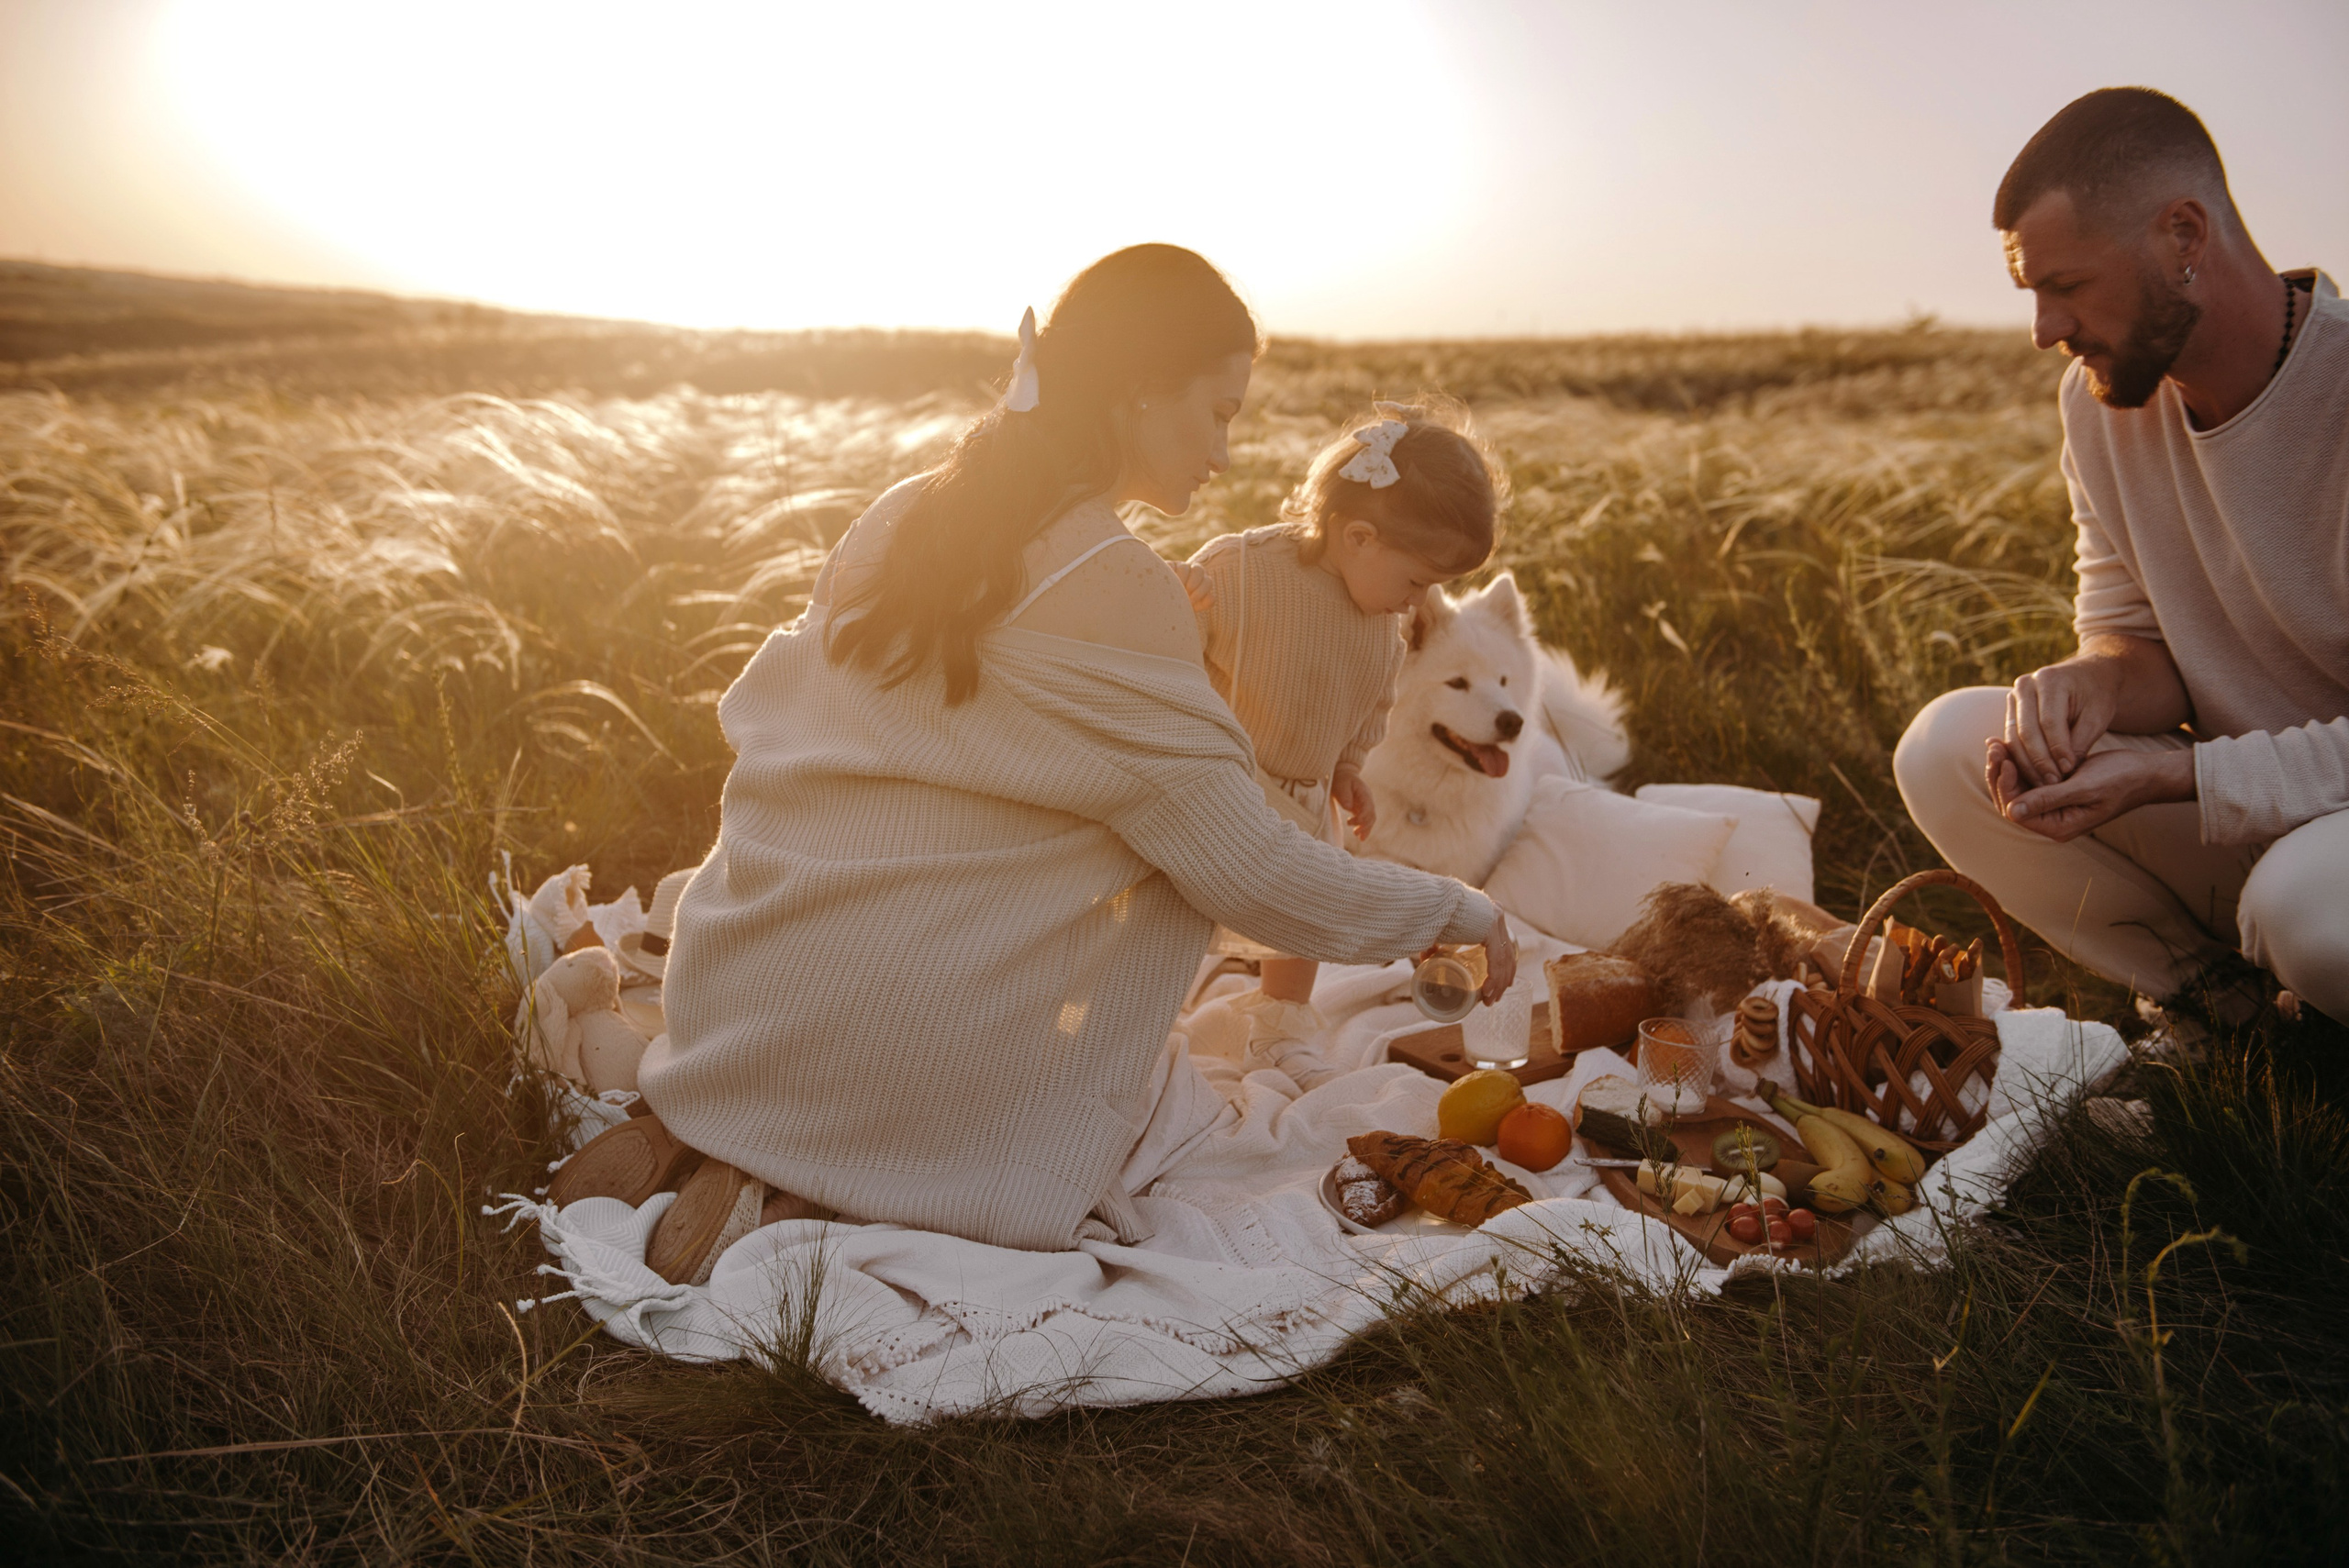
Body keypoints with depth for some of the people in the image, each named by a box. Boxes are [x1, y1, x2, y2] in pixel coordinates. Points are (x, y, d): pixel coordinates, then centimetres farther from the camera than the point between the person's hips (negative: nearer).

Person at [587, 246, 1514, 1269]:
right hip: (888, 1057, -7)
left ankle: (700, 1136, 9)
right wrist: (1456, 912, 2)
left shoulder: (903, 515, 6)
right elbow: (1247, 868, -13)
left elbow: (757, 712, 14)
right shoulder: (1112, 584, -15)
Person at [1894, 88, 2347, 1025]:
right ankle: (2225, 1016, 0)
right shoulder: (2102, 395, -1)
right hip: (2234, 816, 6)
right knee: (1949, 742, -14)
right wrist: (2098, 682, -18)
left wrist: (2177, 776, -28)